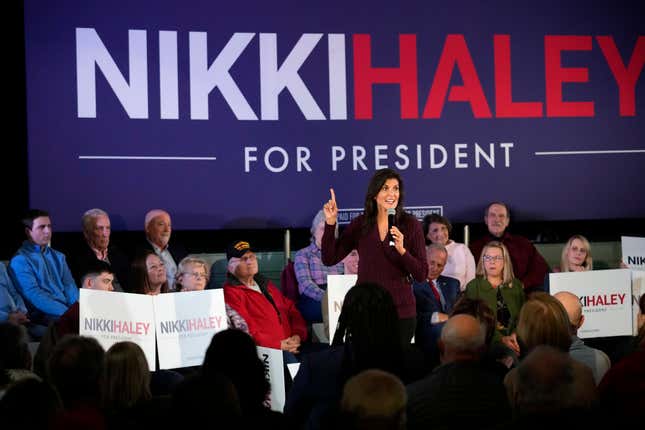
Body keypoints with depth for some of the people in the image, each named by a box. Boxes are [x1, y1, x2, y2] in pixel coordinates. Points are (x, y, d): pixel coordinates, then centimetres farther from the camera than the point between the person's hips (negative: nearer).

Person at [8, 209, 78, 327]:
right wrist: (68, 313, -20)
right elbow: (34, 296, -11)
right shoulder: (20, 260, 0)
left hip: (68, 309, 5)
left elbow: (69, 286, 12)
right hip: (43, 315, -5)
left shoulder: (58, 257, 22)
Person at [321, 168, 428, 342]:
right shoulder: (360, 224, 2)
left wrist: (401, 250, -21)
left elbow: (421, 275, -5)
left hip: (401, 312, -1)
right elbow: (329, 259, -1)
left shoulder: (410, 224, -3)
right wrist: (330, 223, -9)